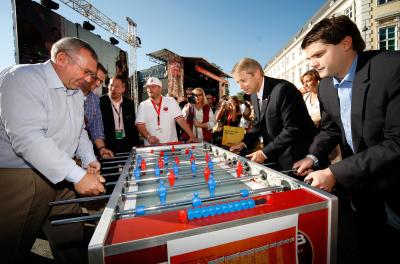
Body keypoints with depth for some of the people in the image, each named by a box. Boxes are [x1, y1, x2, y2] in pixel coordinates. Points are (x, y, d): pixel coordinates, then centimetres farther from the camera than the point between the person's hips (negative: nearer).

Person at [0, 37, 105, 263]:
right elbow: (28, 138, -27)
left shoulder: (77, 91, 9)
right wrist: (78, 176, -28)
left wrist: (89, 159, 1)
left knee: (72, 241, 15)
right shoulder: (22, 78, -16)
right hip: (18, 178, -7)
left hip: (60, 174, 7)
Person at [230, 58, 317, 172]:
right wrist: (245, 142, 1)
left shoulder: (283, 89, -22)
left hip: (296, 154, -7)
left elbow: (292, 129, -24)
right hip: (275, 154, 7)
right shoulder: (254, 95, 3)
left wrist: (265, 152, -22)